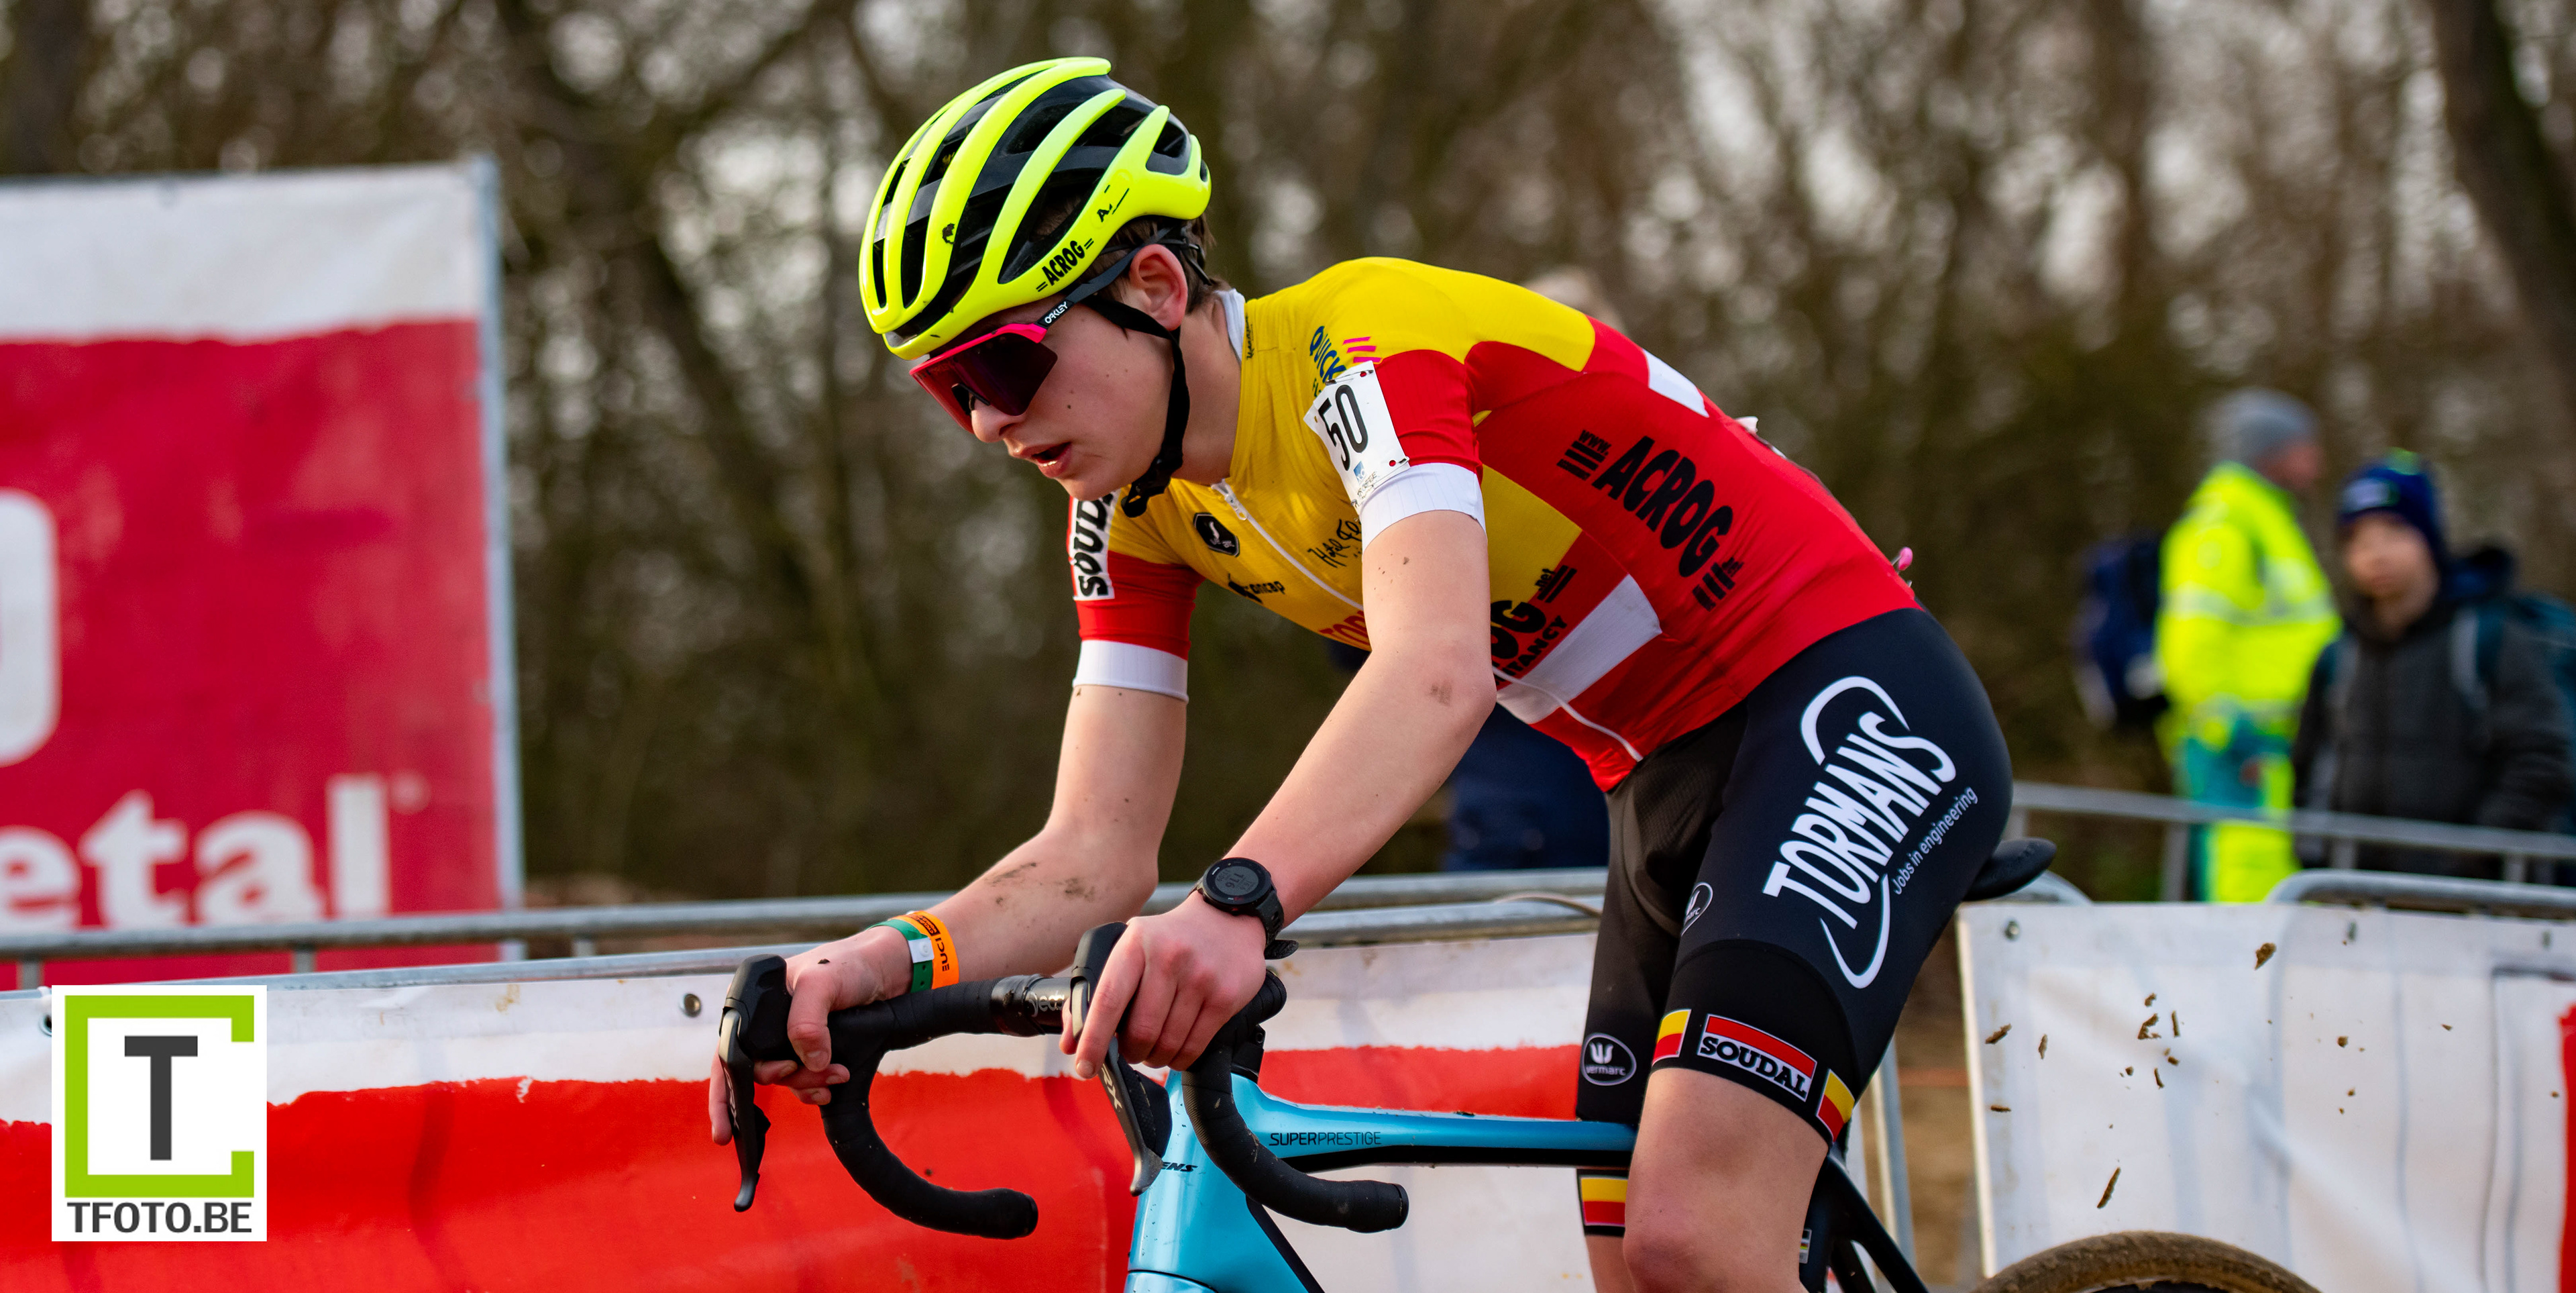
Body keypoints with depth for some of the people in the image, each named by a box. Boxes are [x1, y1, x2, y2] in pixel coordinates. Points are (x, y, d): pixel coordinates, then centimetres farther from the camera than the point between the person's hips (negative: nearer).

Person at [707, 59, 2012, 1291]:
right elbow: (1092, 856, -5)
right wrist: (897, 959, -27)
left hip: (1846, 708, -9)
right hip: (1670, 787, 9)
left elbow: (1438, 671, -40)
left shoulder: (1360, 339, -22)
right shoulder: (1137, 515, 2)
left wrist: (1239, 902, -56)